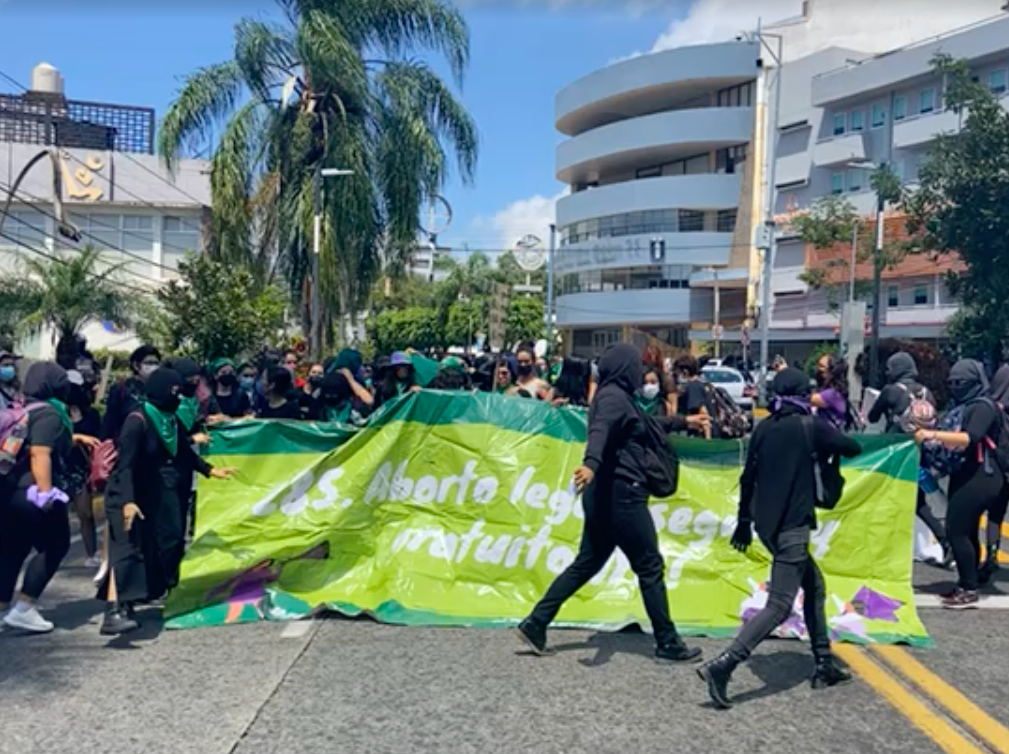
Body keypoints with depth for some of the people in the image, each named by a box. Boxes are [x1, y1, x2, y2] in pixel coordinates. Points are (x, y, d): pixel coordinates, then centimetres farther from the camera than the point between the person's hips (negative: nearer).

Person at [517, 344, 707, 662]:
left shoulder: (613, 396, 19)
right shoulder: (615, 396, -12)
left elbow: (645, 427, 35)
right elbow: (600, 432, -33)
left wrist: (683, 421, 42)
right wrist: (591, 464, -51)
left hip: (606, 494, 10)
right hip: (620, 493, -10)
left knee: (587, 563, 10)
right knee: (650, 566, 1)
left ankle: (535, 623, 8)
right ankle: (668, 643, 11)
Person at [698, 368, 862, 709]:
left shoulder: (763, 428, 7)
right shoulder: (809, 427, -9)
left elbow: (748, 476, 12)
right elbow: (853, 448, 2)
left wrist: (744, 520, 20)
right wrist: (826, 444, 23)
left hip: (766, 523, 8)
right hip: (791, 526, -8)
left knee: (814, 587, 22)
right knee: (779, 606, -8)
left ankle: (824, 665, 26)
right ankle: (722, 666, -19)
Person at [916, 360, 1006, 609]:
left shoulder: (983, 407, -11)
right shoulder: (963, 407, 15)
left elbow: (970, 438, -26)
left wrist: (934, 435, -30)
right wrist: (930, 437, 4)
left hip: (980, 477, -9)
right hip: (964, 476, 9)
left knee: (956, 530, -10)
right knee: (966, 532, 12)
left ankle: (969, 591, -5)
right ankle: (966, 586, 20)